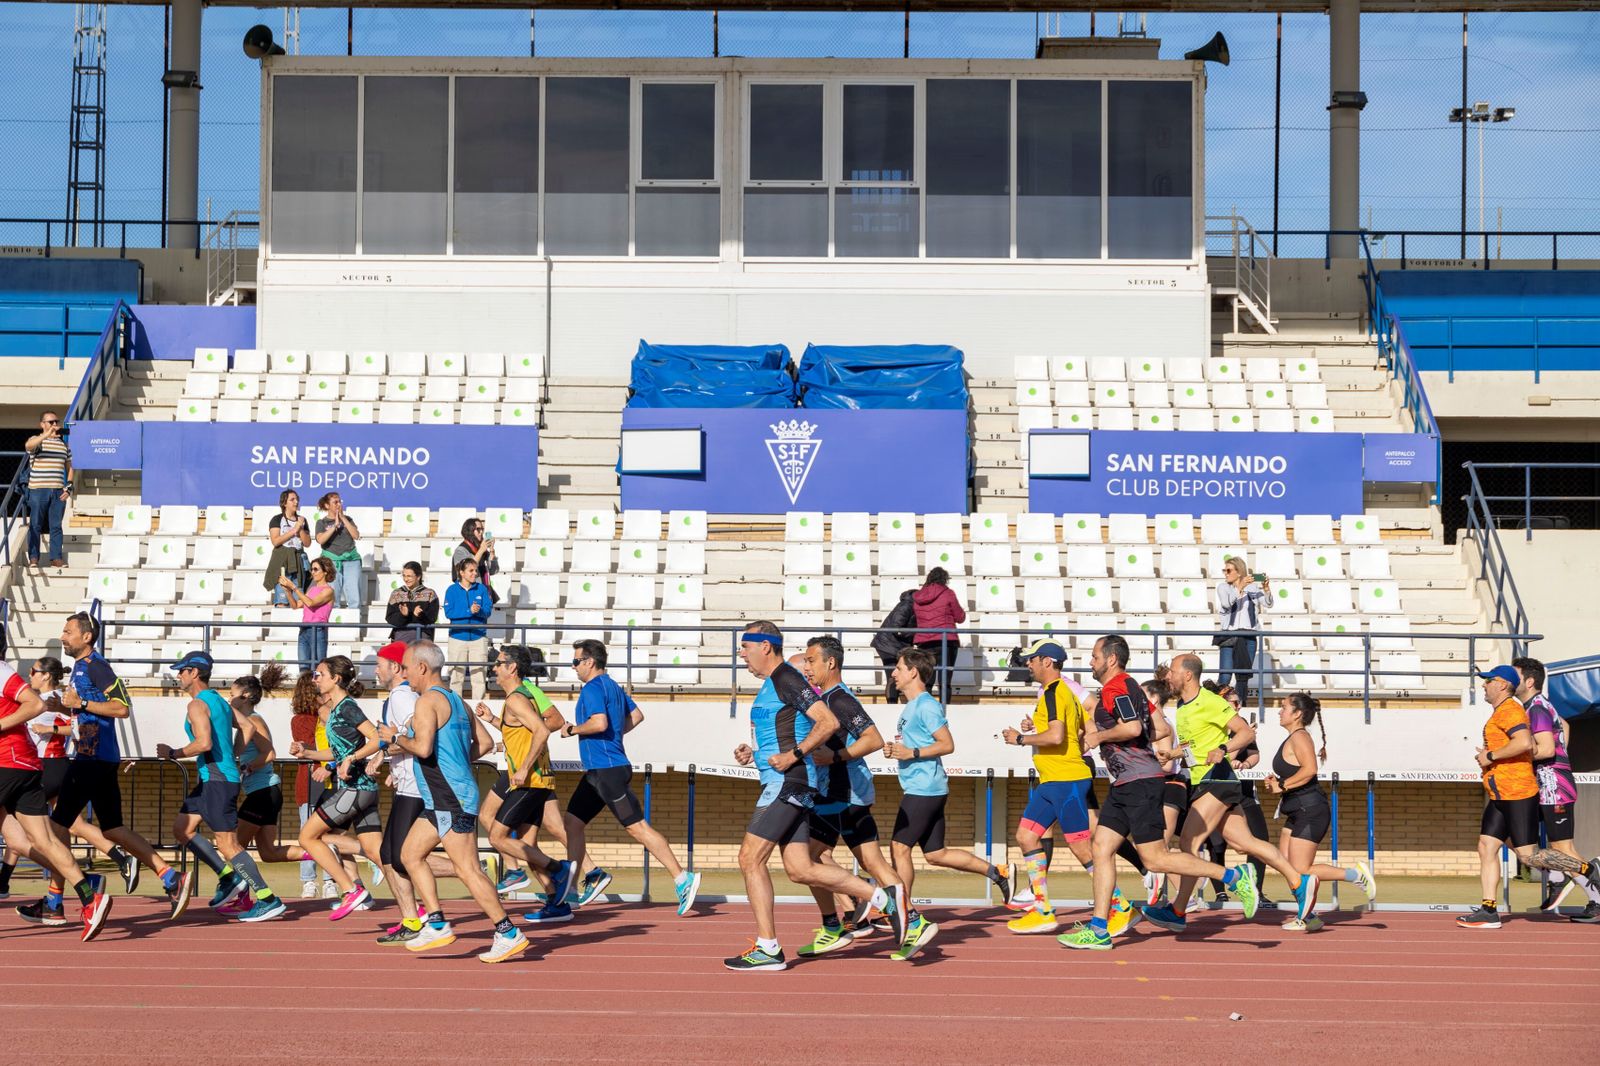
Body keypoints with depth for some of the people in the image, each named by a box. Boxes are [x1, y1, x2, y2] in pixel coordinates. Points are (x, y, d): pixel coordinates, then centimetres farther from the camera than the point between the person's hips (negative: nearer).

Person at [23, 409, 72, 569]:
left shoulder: (64, 444, 14)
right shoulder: (36, 440, 0)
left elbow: (69, 467, 19)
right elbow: (28, 445, -25)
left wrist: (69, 487, 5)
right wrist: (47, 434, -39)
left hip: (58, 491, 4)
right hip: (38, 490, -4)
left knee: (56, 526, 4)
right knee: (35, 525, 1)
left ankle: (56, 558, 9)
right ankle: (33, 558, 5)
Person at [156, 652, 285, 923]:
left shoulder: (197, 705, -13)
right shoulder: (220, 701, 16)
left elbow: (204, 743, -24)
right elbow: (250, 728, 20)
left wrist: (173, 753, -12)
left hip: (216, 780, -10)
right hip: (210, 780, 10)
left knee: (228, 844, -10)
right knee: (181, 828, 15)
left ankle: (268, 901, -11)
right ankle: (229, 877, 10)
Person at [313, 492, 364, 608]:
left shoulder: (347, 519, 16)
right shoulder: (322, 522, 9)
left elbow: (356, 535, 1)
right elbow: (320, 539, -9)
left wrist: (343, 518, -1)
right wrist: (335, 525, -9)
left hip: (351, 560, 2)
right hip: (332, 561, -2)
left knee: (355, 599, -6)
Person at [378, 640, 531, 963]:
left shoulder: (428, 700, -12)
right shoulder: (454, 700, 17)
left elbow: (423, 747, -25)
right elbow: (485, 742, 19)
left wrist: (396, 737, -8)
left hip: (451, 800, -10)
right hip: (442, 800, 10)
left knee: (467, 869, -9)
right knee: (411, 854, 13)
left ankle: (509, 935, -8)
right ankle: (437, 926, 10)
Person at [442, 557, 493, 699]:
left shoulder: (481, 589, 4)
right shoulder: (452, 590, -1)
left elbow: (488, 610, -1)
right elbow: (449, 612, -10)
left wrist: (479, 610, -24)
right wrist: (469, 611, -20)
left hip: (478, 637, 2)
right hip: (458, 637, -1)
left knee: (479, 675, 2)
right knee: (457, 675, 2)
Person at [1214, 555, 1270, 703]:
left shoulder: (1252, 587, 5)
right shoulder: (1223, 588, 3)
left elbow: (1268, 604, -6)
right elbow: (1226, 603, -16)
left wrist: (1266, 589, -25)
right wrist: (1240, 587, -26)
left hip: (1248, 636, 1)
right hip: (1229, 635, -1)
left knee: (1243, 676, 5)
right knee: (1225, 676, -11)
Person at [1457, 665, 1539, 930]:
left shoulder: (1509, 710, -13)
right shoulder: (1501, 712, 19)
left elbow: (1524, 742, -30)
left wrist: (1491, 756, -19)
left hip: (1518, 794, -11)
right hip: (1500, 797, 11)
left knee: (1528, 855, -7)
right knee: (1486, 848, 4)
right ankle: (1489, 911, 3)